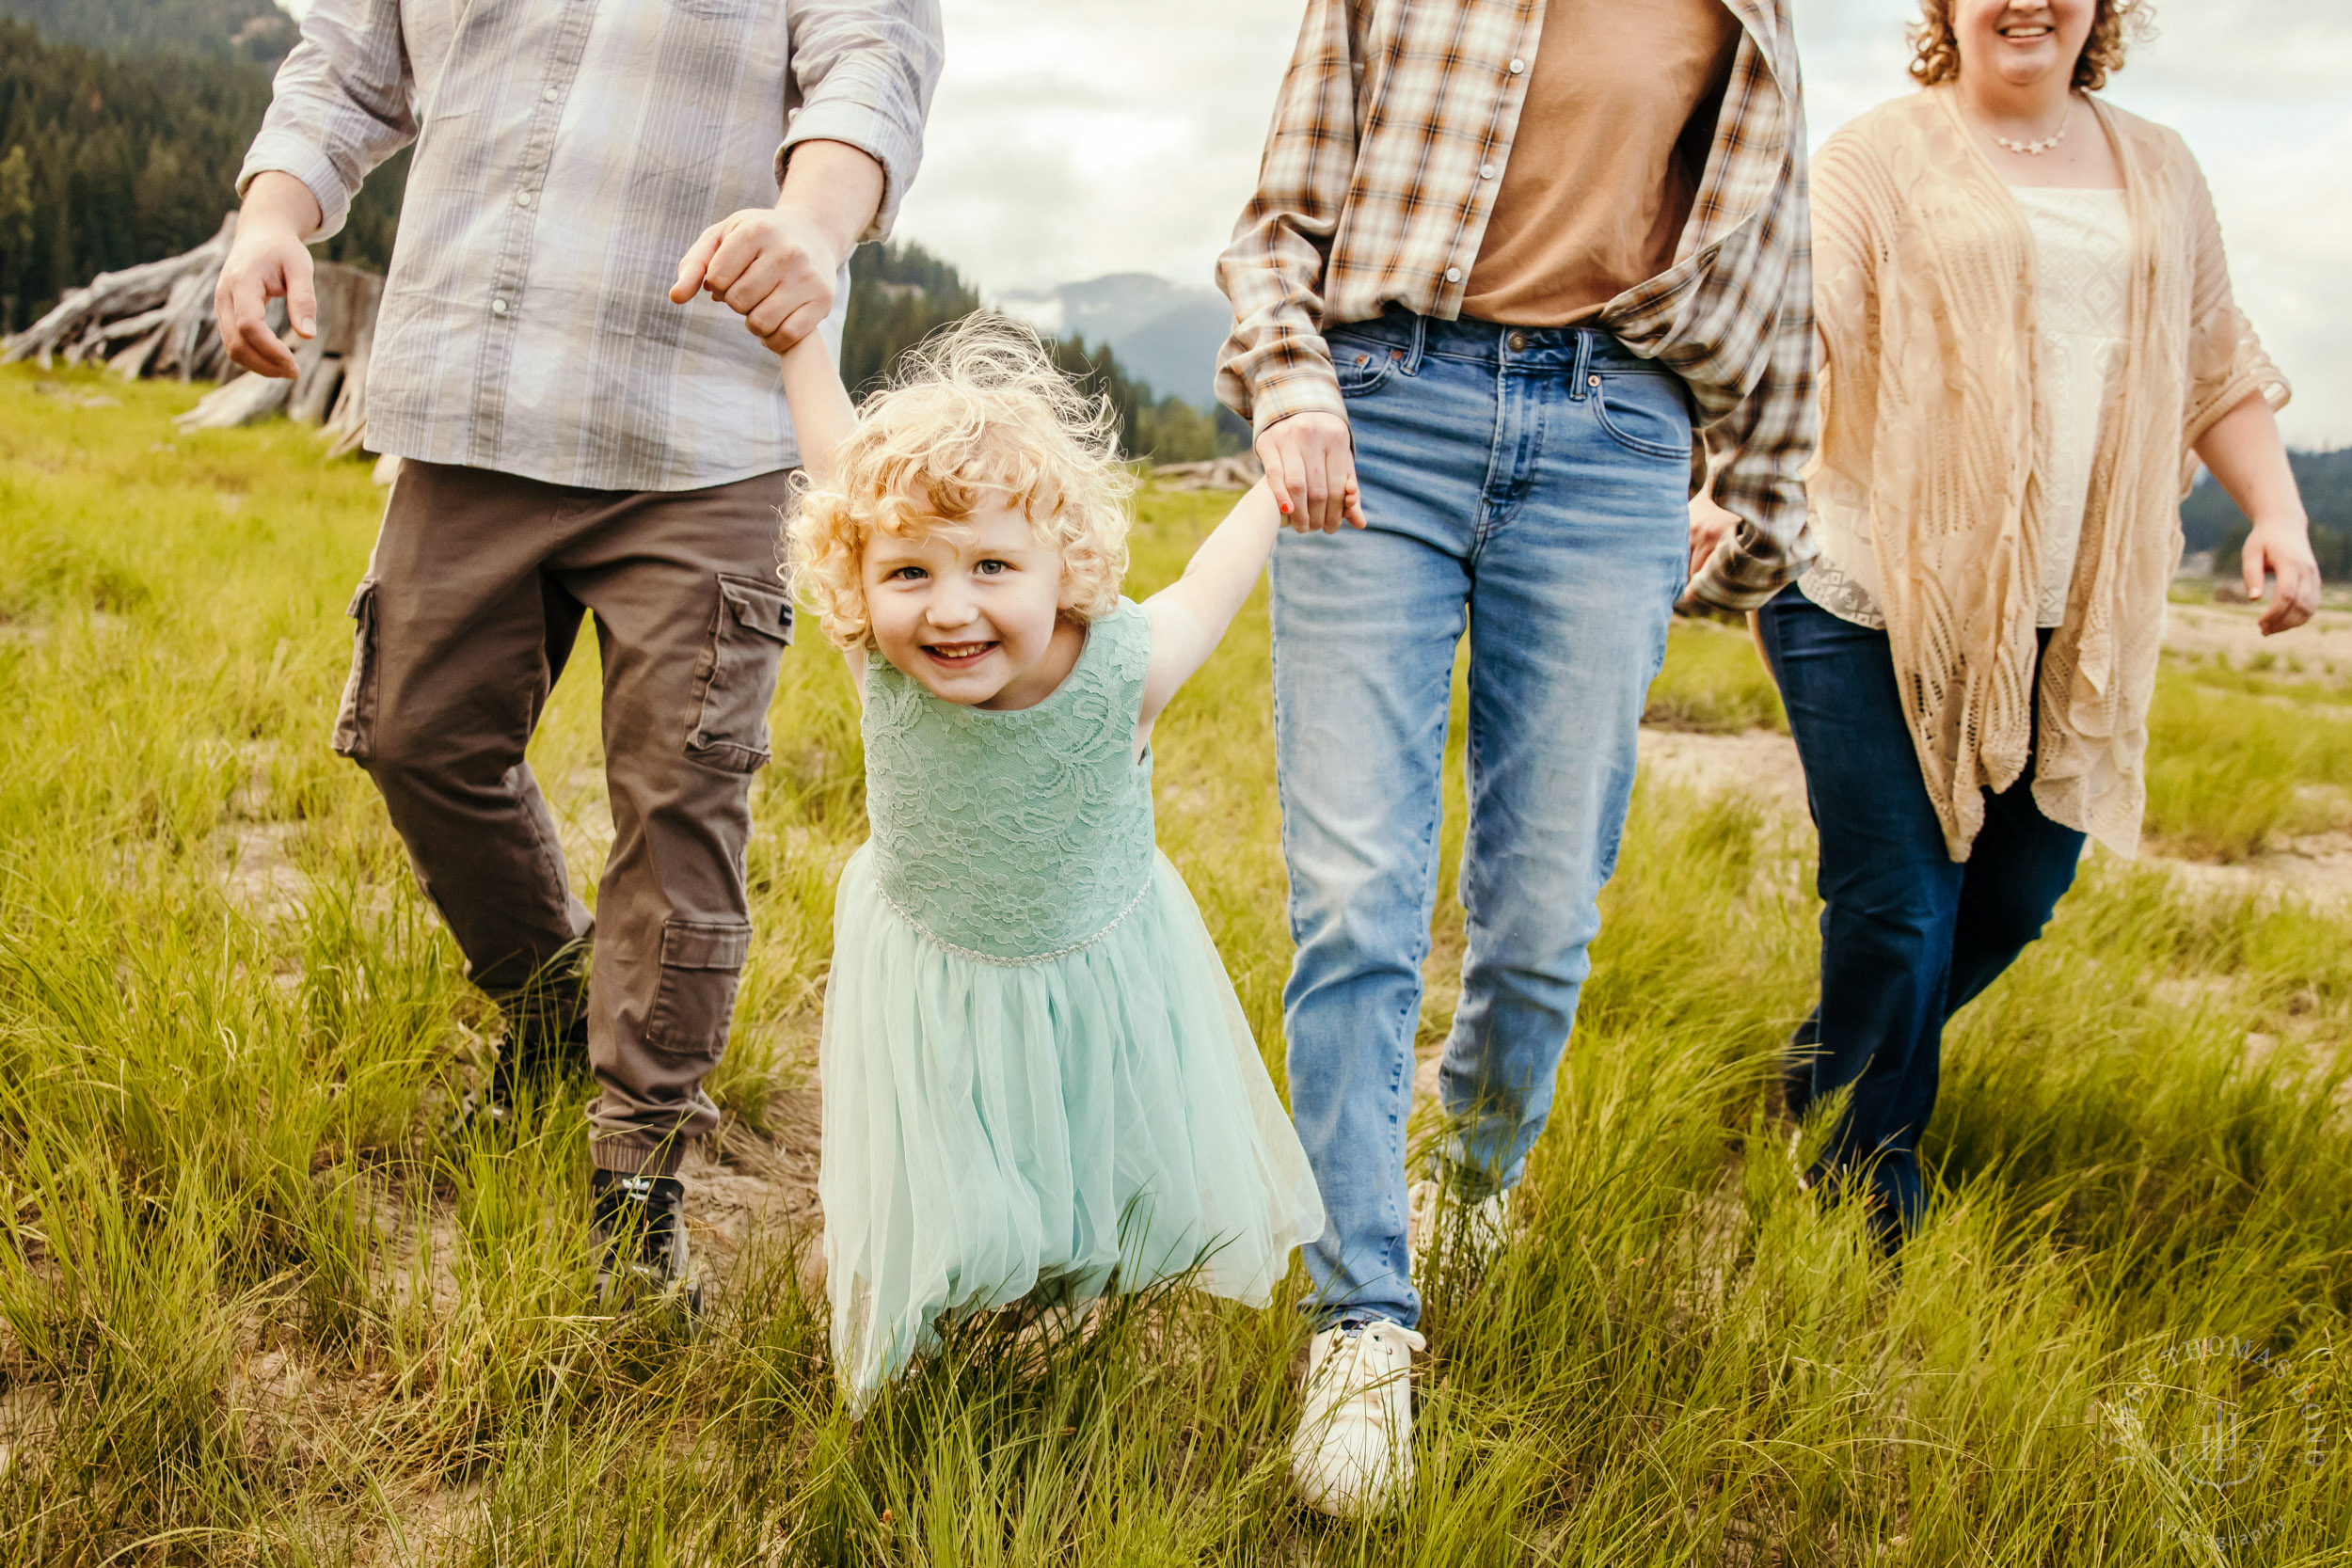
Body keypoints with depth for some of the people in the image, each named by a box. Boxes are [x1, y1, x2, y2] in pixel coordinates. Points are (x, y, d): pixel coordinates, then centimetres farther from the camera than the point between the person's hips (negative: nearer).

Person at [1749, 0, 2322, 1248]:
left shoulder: (2157, 172, 17)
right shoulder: (1878, 156, 1)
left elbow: (2216, 368, 22)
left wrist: (2277, 513, 7)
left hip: (2065, 622, 6)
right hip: (1873, 599, -5)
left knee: (2020, 889, 10)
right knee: (1897, 906, -5)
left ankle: (1824, 1072, 33)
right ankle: (1872, 1174, 18)